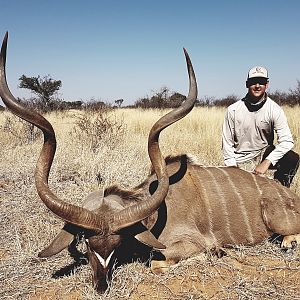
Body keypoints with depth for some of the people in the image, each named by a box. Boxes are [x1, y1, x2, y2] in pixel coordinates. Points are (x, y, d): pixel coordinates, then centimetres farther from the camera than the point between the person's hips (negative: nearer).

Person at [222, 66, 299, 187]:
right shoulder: (233, 110, -10)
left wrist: (266, 162, -30)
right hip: (240, 159, 0)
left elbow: (287, 140, -20)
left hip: (264, 154, 0)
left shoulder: (274, 109, -11)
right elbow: (227, 142, -5)